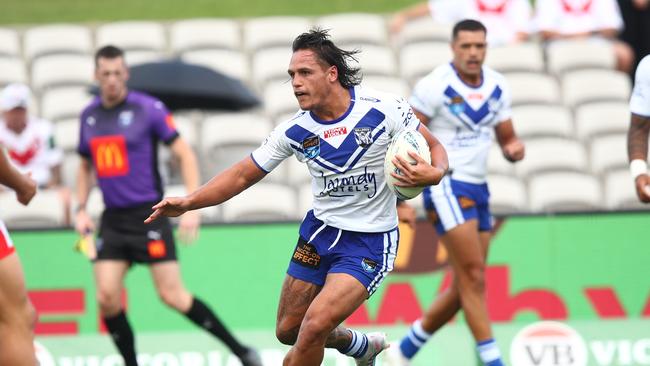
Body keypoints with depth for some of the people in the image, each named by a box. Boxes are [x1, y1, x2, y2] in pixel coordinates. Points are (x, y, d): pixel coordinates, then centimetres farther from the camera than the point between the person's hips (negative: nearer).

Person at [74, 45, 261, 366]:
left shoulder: (148, 109, -8)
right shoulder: (89, 116, 8)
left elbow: (185, 154, -7)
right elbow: (85, 166, 22)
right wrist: (81, 209, 10)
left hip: (149, 215, -5)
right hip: (112, 219, 5)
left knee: (172, 295, -9)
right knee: (107, 297, -7)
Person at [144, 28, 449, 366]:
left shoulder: (384, 109, -17)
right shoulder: (294, 131, -8)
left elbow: (435, 148, -4)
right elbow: (243, 175, 0)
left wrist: (432, 173, -28)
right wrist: (188, 202, -12)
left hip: (369, 240, -5)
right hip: (320, 230, 5)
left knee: (314, 328, -21)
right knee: (288, 331, 13)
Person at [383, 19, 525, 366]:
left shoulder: (497, 87, 7)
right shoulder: (435, 86, -12)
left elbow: (507, 138, 17)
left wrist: (514, 148, -7)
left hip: (478, 188, 7)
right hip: (445, 185, -7)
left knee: (466, 285, 8)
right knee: (473, 277, -12)